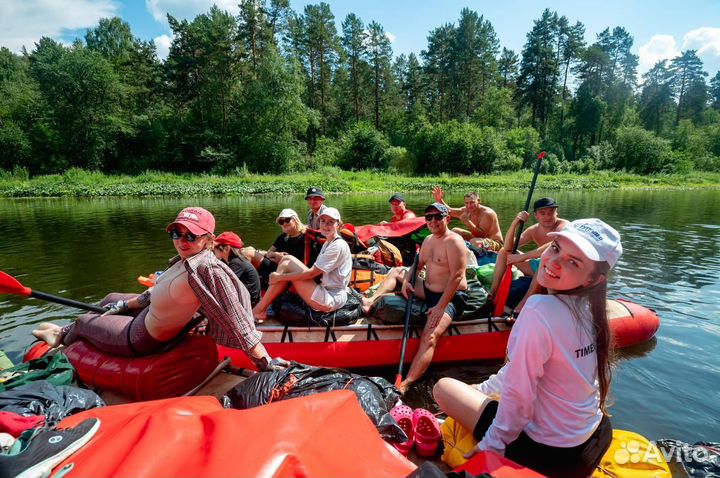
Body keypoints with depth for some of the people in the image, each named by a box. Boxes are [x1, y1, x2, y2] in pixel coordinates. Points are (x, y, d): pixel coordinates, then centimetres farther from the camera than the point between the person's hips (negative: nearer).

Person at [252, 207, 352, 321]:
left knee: (287, 265, -12)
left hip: (331, 300, -9)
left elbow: (312, 273, -18)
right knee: (287, 259, 3)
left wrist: (280, 277, -12)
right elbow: (316, 271, 10)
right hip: (325, 292, 9)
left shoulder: (338, 245, -14)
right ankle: (264, 307, 0)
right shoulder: (327, 244, 18)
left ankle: (259, 310, -5)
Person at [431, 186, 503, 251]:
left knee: (474, 242, -40)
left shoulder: (487, 213, -24)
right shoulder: (466, 210, -2)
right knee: (455, 231, 9)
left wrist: (468, 222, -40)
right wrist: (439, 200, -7)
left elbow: (481, 235, -33)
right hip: (477, 239, 8)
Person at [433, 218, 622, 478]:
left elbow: (518, 395, -24)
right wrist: (483, 388, 14)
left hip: (548, 454, -7)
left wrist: (490, 446, -9)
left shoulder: (540, 309, -31)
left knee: (443, 387, 4)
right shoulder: (586, 306, -5)